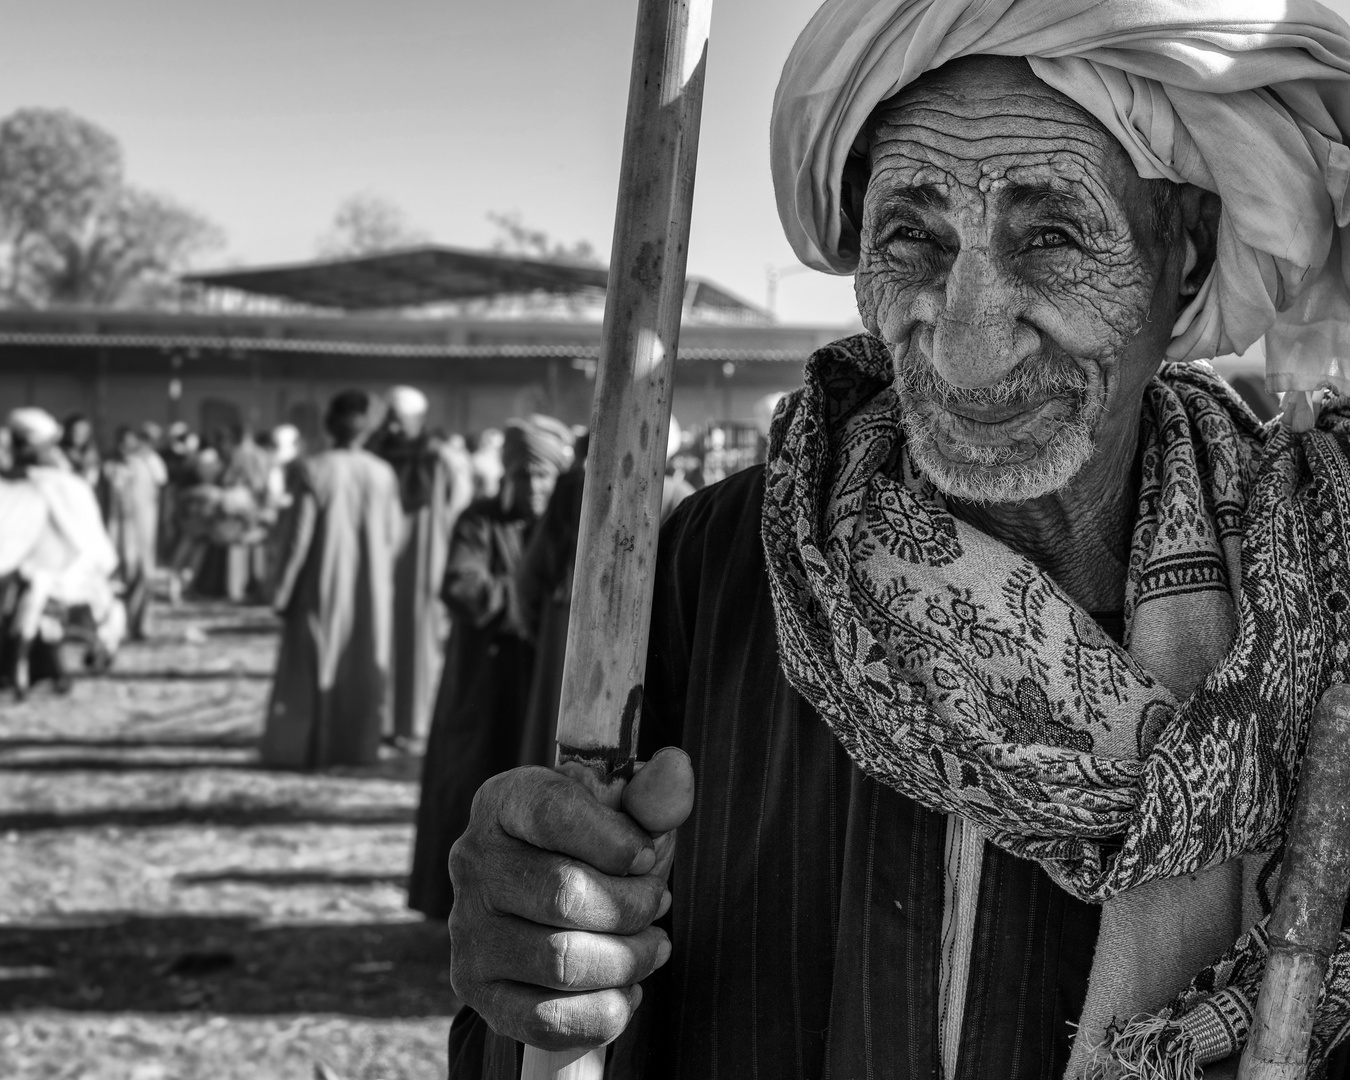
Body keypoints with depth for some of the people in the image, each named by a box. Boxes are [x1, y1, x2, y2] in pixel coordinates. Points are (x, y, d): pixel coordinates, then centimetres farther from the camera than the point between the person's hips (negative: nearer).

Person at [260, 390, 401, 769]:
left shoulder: (313, 471, -14)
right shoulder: (383, 474, -5)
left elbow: (299, 535, -14)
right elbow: (392, 536, 1)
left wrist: (283, 588, -6)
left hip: (323, 583, -2)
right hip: (370, 587, 3)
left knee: (312, 663, 9)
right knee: (365, 664, 12)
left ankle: (304, 747, 11)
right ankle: (357, 745, 14)